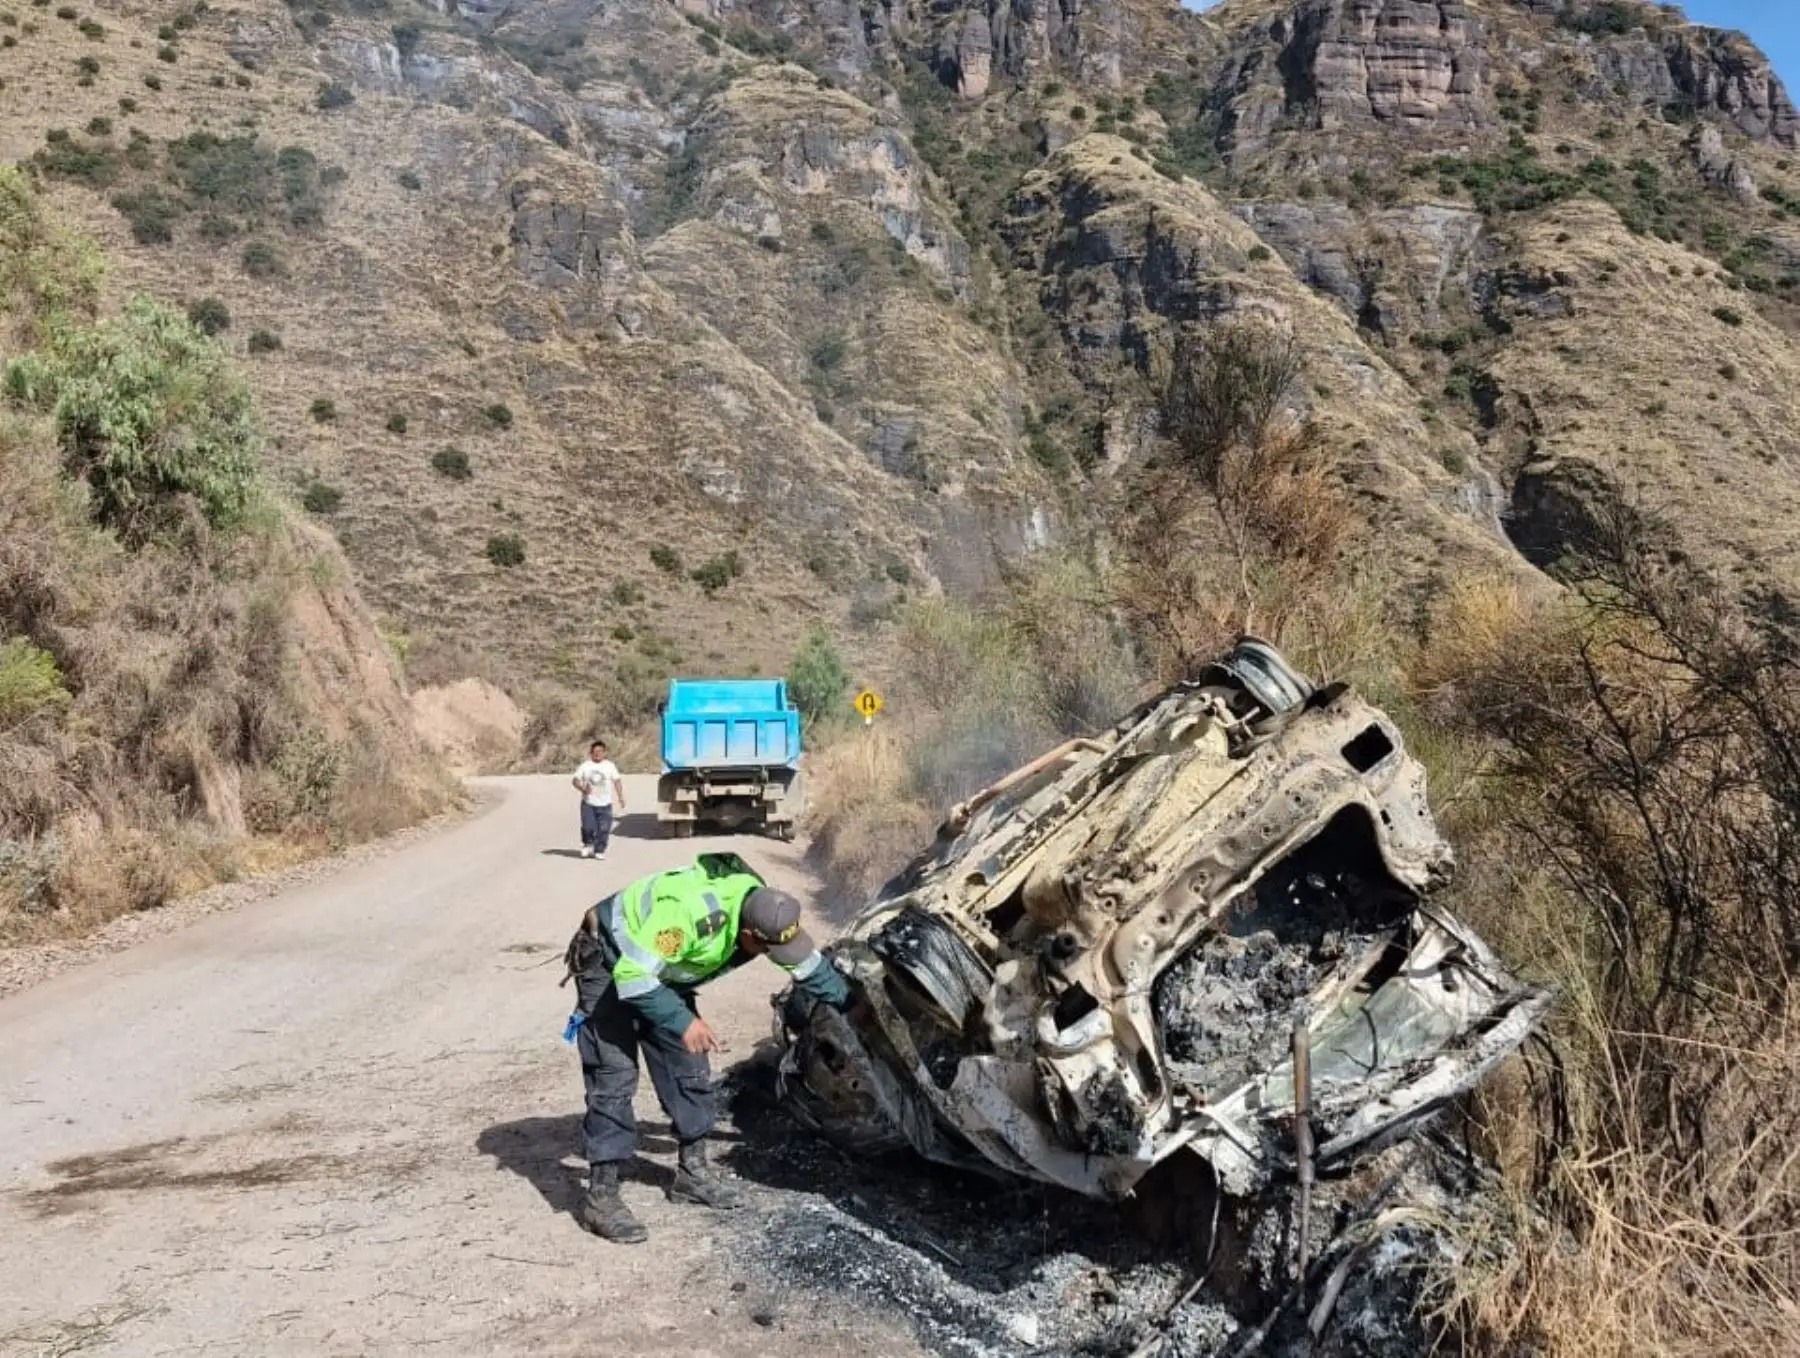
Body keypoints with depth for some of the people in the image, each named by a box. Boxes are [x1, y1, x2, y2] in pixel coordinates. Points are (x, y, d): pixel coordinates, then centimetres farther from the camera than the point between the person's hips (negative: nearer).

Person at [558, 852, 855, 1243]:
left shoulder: (766, 911, -16)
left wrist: (850, 1005, 5)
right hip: (609, 965, -8)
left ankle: (692, 1171, 20)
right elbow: (632, 976, -36)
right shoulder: (689, 912, -41)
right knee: (614, 1077, -13)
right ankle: (601, 1196, -8)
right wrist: (682, 1021, -32)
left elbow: (809, 964, 2)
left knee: (688, 1065, 7)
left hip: (661, 971, 8)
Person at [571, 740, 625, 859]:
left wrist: (620, 797, -2)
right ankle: (588, 845, 18)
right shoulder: (585, 765, 4)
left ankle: (600, 851, 10)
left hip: (605, 804, 1)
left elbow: (617, 781, 6)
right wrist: (582, 788, -17)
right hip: (588, 803, -1)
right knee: (588, 827, -8)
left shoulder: (610, 766, 6)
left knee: (604, 829, -3)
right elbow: (575, 780, 3)